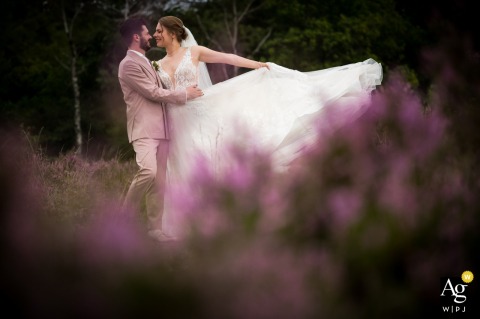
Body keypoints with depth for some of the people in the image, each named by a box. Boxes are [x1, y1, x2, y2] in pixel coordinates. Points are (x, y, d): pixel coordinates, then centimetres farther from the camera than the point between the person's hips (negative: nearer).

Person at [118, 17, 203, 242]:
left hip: (160, 129, 9)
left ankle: (155, 227, 7)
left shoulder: (145, 62, 21)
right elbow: (154, 93, -12)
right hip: (144, 129, -9)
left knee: (159, 180, 5)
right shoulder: (129, 64, -9)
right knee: (148, 172, -26)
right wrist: (185, 93, -3)